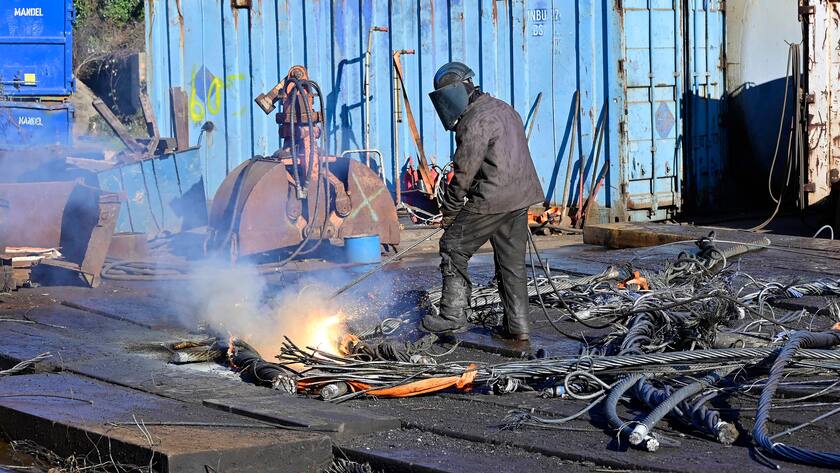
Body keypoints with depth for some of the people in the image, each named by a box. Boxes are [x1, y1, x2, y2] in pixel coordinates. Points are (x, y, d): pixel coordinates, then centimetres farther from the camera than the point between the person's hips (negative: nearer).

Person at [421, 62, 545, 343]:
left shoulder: (476, 121, -14)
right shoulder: (503, 109, 17)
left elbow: (464, 171, -15)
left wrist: (449, 209, -4)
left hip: (492, 199, -9)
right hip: (521, 197, 9)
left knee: (454, 247, 1)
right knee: (512, 261, 11)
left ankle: (453, 316, 1)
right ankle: (518, 327, 12)